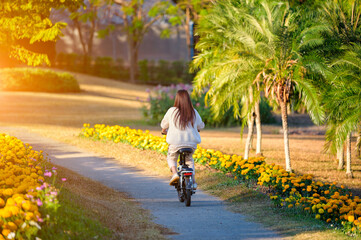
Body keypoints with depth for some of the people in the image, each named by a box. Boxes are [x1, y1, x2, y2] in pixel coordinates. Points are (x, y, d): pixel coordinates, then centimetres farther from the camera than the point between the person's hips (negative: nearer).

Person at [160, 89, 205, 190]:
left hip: (175, 143, -2)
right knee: (189, 159, 29)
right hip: (191, 143, 2)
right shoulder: (194, 112, 1)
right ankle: (193, 181, 20)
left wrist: (164, 130, 35)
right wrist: (196, 129, 40)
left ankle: (175, 173, -4)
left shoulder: (172, 111, -4)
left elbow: (164, 124, 11)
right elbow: (200, 126, 16)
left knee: (171, 158, 24)